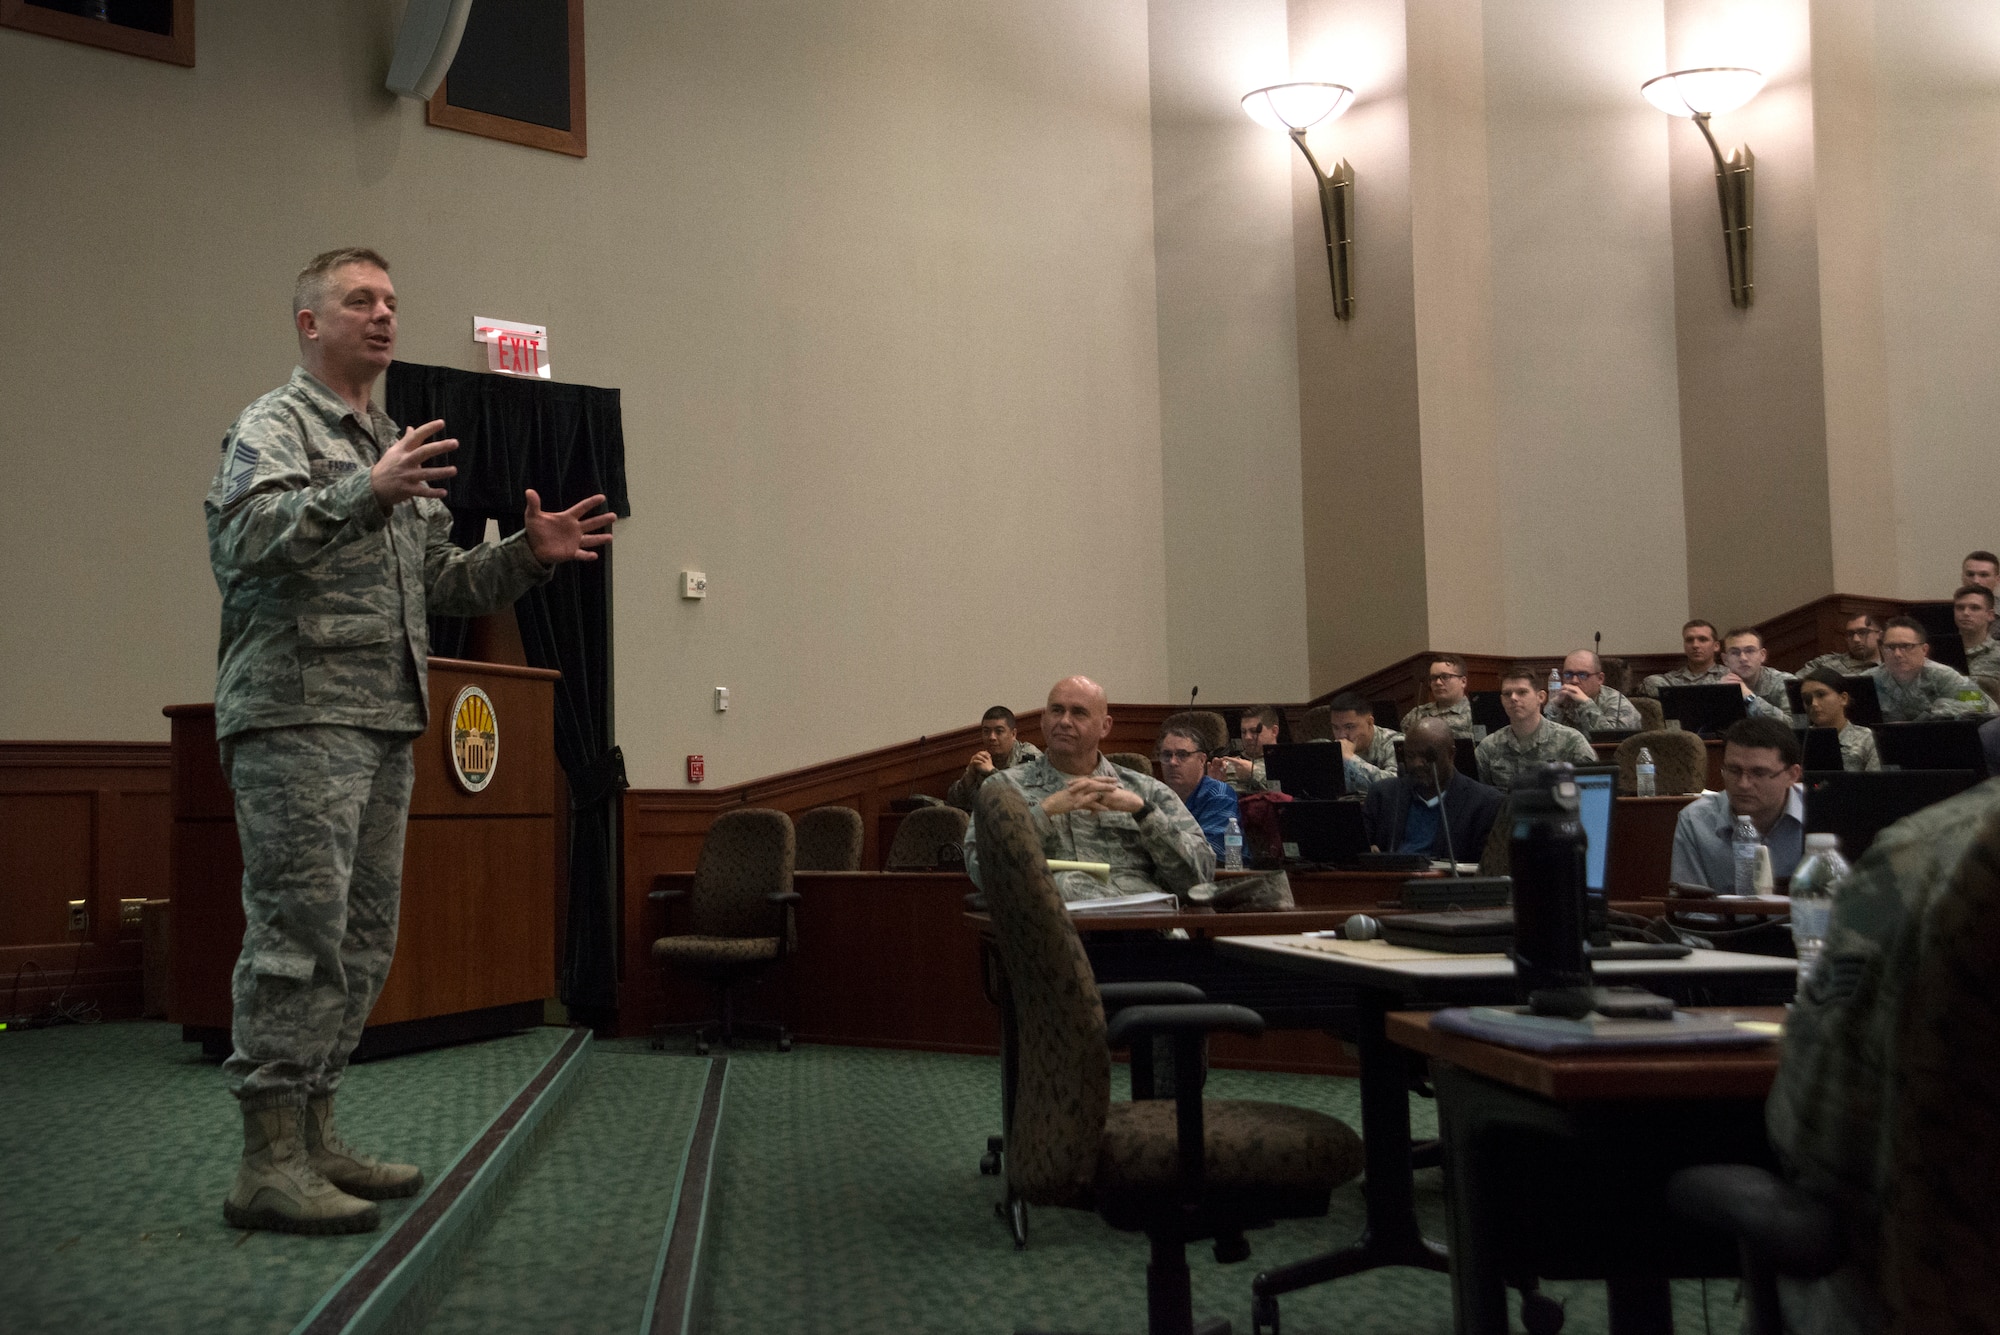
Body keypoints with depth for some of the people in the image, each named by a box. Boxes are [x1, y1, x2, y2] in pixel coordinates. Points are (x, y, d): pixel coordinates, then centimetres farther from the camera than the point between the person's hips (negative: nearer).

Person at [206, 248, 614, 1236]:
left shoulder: (395, 445, 24)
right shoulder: (275, 426, -1)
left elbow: (441, 582, 25)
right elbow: (241, 540, -18)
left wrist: (528, 555, 10)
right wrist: (366, 495, -29)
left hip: (385, 724, 9)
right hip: (299, 718, -8)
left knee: (361, 940, 10)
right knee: (299, 933, -11)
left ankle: (314, 1138, 19)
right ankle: (267, 1163, -6)